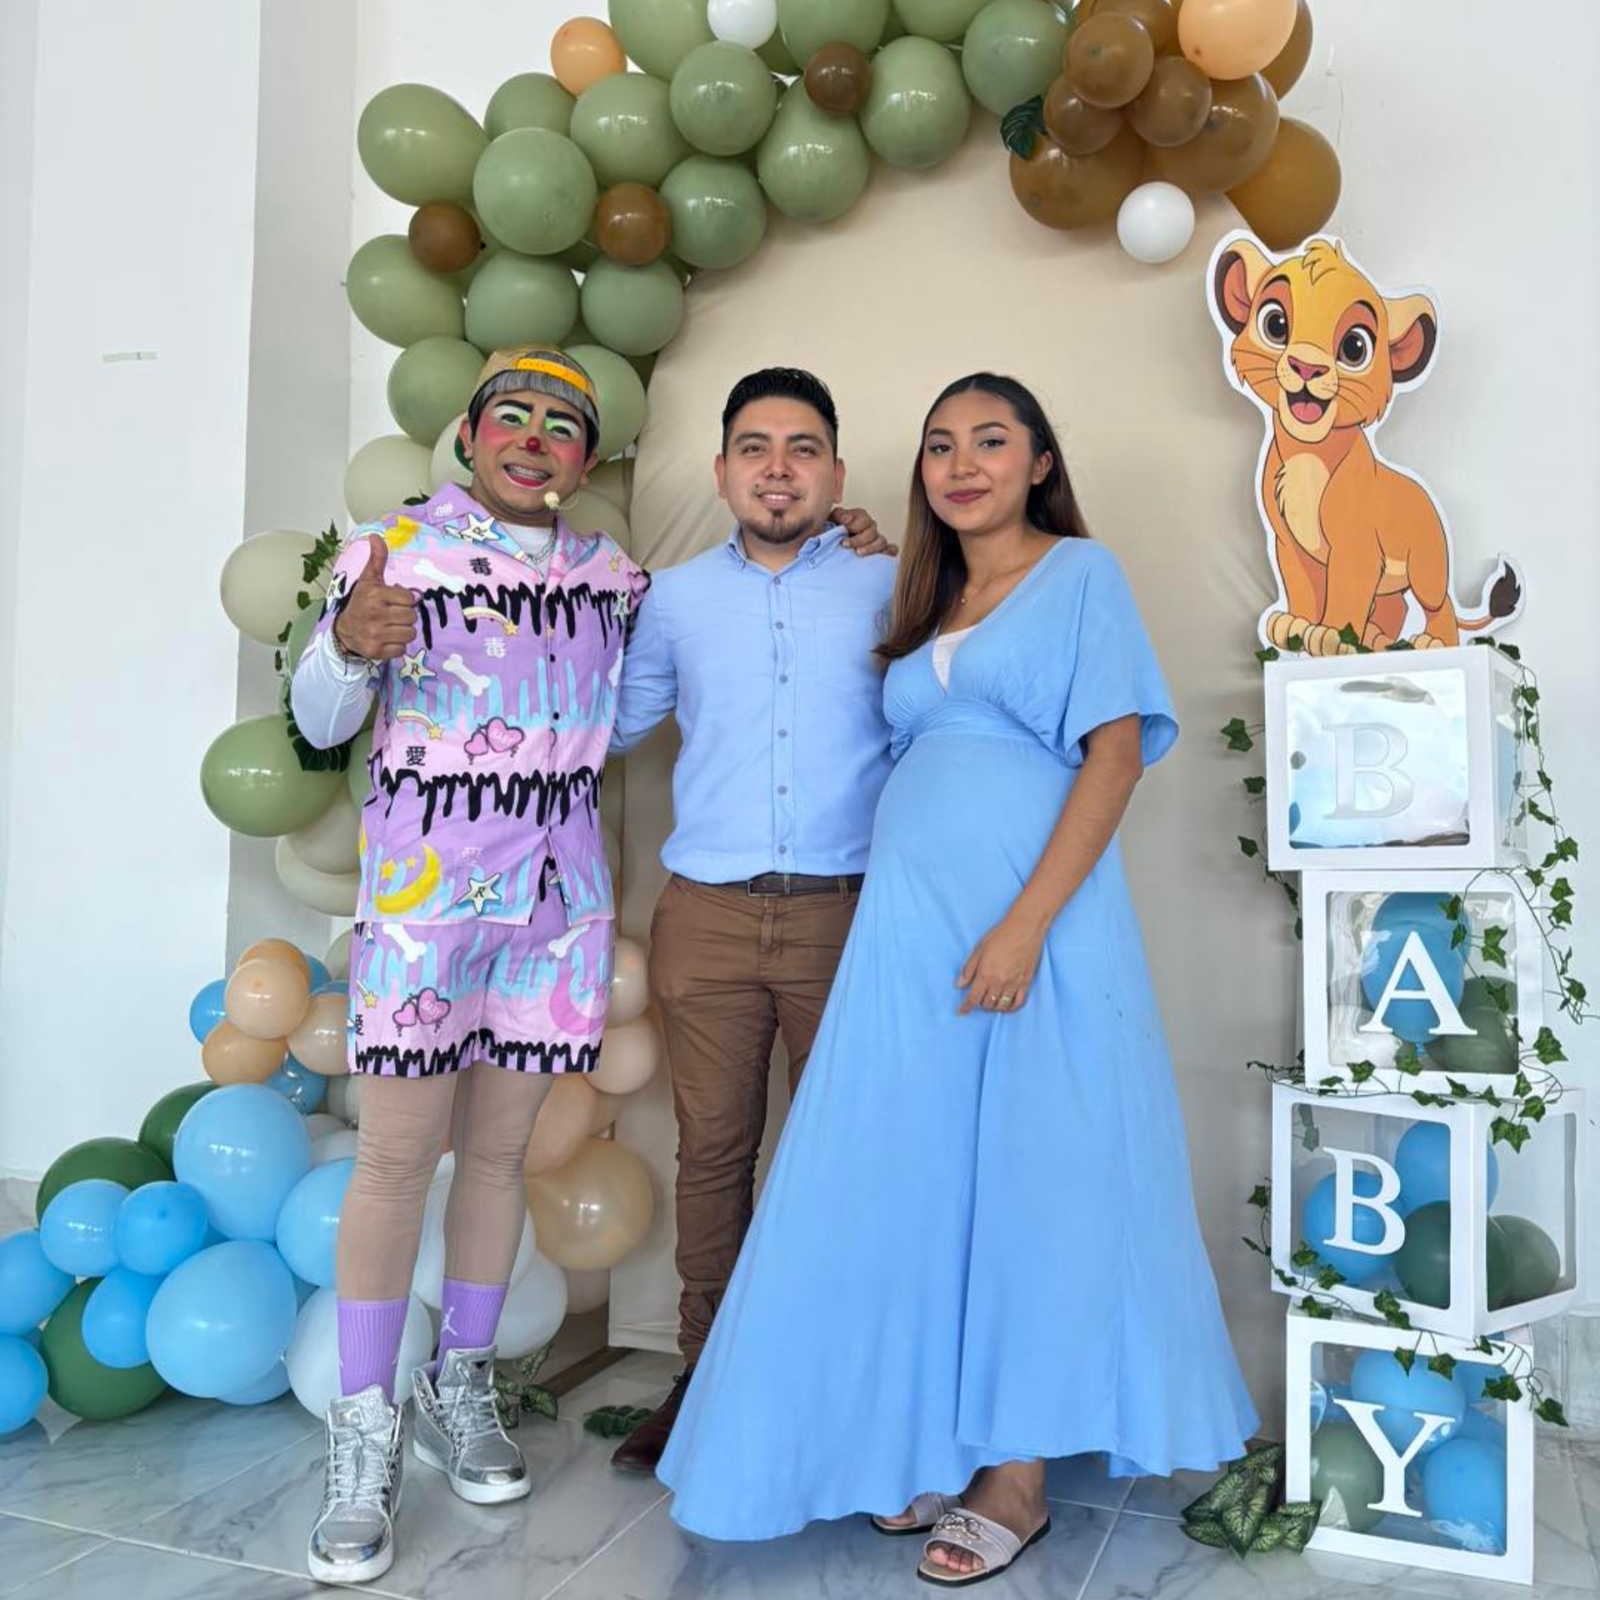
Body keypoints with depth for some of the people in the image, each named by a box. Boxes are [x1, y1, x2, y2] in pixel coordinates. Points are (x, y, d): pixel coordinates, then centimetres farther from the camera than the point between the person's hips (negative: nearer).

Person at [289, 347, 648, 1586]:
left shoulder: (613, 575, 9)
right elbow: (319, 722, 0)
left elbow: (621, 716, 16)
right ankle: (366, 1429, 14)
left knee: (499, 1149, 11)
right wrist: (349, 644, -22)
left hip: (557, 894, 3)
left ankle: (462, 1388, 28)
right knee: (400, 1153, -2)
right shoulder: (391, 549, 0)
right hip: (421, 885, -3)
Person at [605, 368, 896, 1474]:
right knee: (713, 1148, 8)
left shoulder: (889, 589, 5)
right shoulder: (676, 597, 12)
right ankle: (704, 1376, 24)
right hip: (707, 915, 2)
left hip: (845, 915, -1)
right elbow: (607, 721, 24)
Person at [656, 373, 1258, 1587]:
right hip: (908, 927, 6)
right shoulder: (925, 604, 21)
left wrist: (1027, 922, -17)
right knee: (920, 1183, 7)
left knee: (1028, 1181, 1)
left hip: (1030, 919, -5)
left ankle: (1017, 1476, 14)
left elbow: (1116, 751, -7)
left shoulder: (1080, 572, 4)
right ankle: (941, 1446, 22)